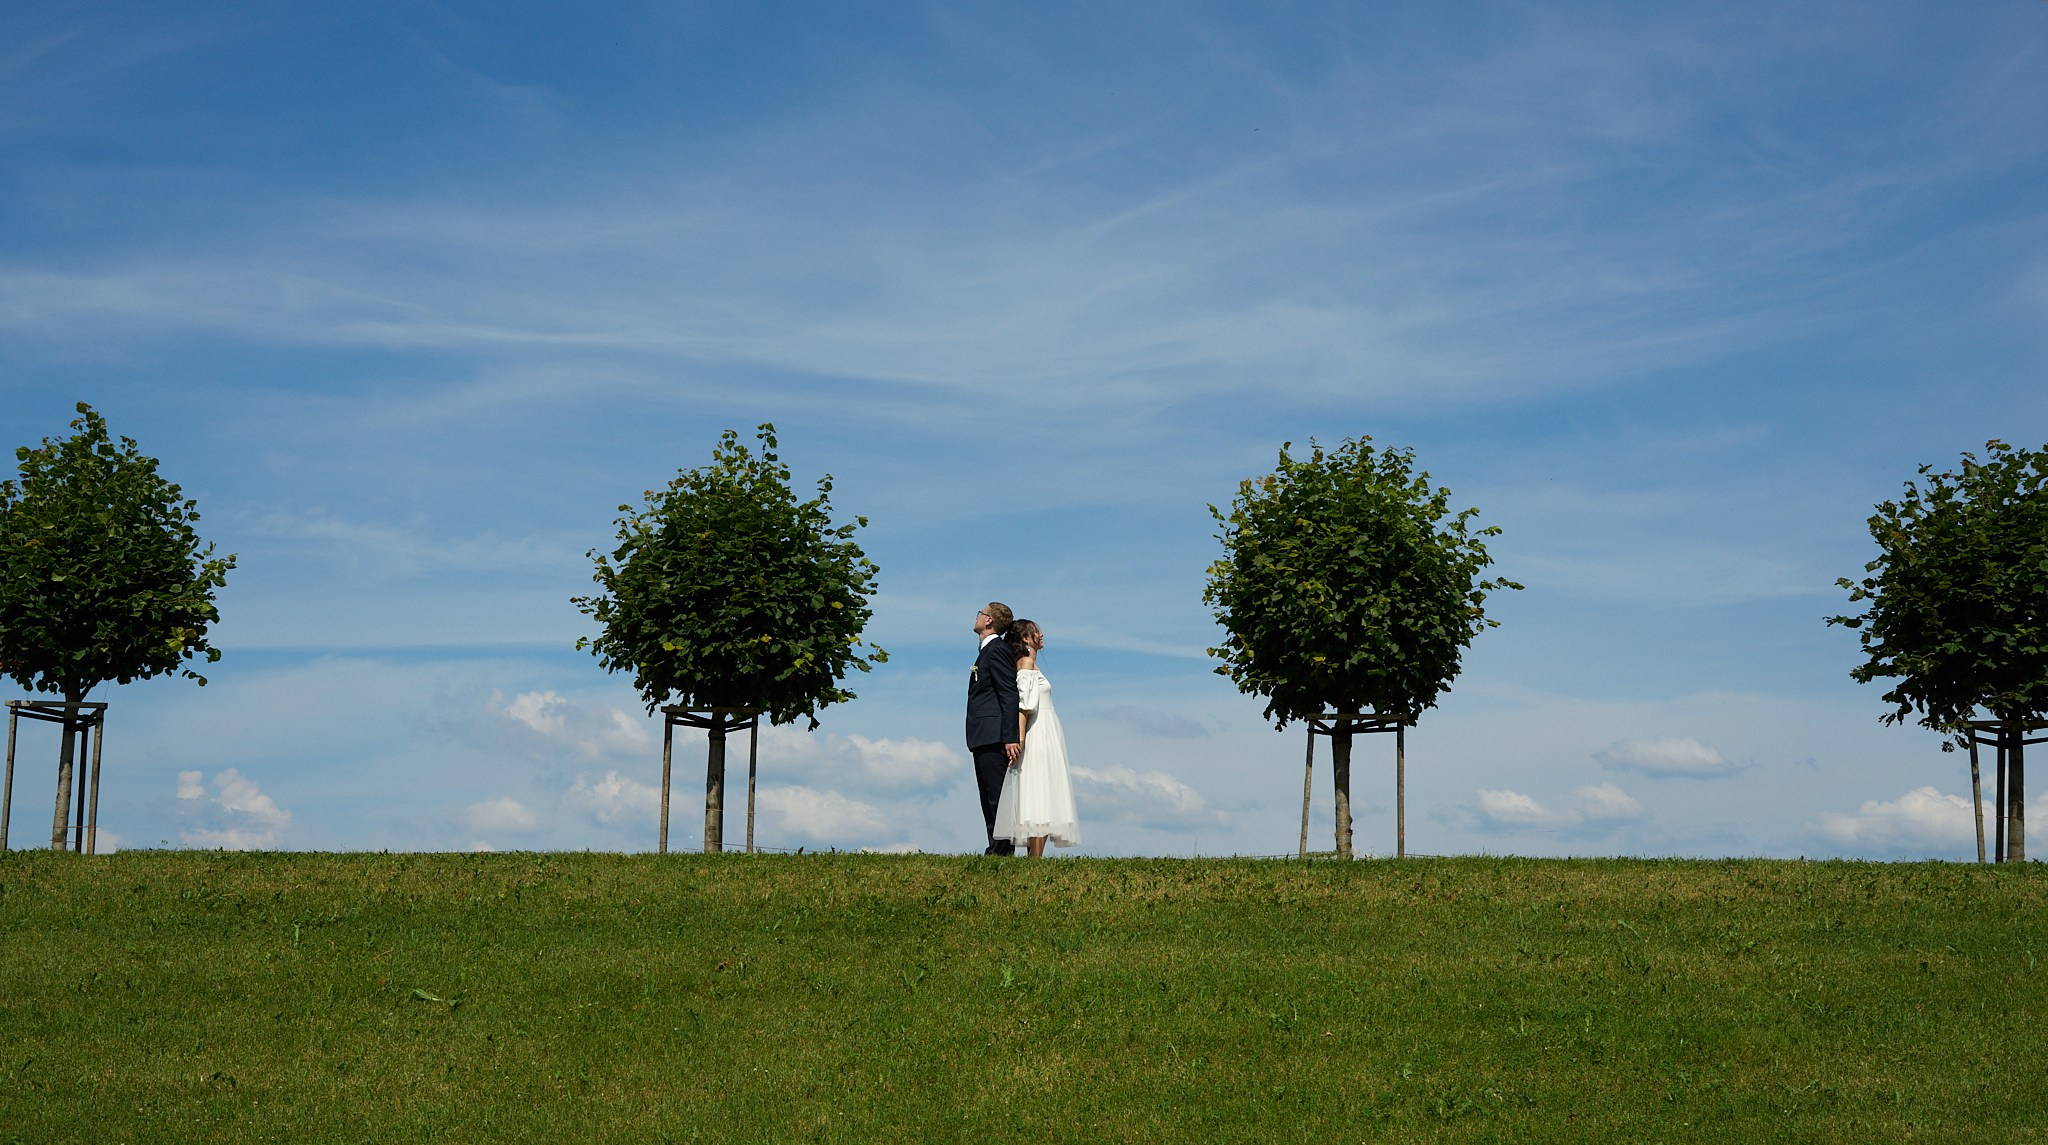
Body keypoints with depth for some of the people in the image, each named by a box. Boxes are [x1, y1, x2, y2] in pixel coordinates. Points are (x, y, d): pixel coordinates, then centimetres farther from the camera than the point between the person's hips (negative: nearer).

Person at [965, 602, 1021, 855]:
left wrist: (1011, 737, -24)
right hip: (985, 739, 11)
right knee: (990, 800, 9)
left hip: (994, 738, -11)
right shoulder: (989, 651, 22)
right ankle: (998, 851, 10)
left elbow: (1009, 696, -17)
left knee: (997, 798, -11)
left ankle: (1001, 851, -13)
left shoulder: (997, 650, -9)